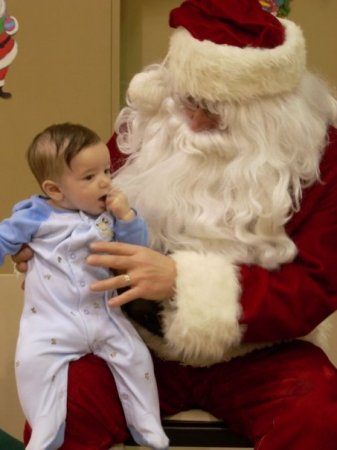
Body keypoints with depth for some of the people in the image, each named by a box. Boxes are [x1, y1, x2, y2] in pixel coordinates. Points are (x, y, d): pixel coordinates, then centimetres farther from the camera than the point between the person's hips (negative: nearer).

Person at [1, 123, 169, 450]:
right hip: (51, 319, -3)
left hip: (103, 315, 3)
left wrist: (127, 217, -12)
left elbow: (137, 250, 3)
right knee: (32, 359, -24)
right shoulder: (36, 215, -6)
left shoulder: (111, 213, 4)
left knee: (135, 355, -3)